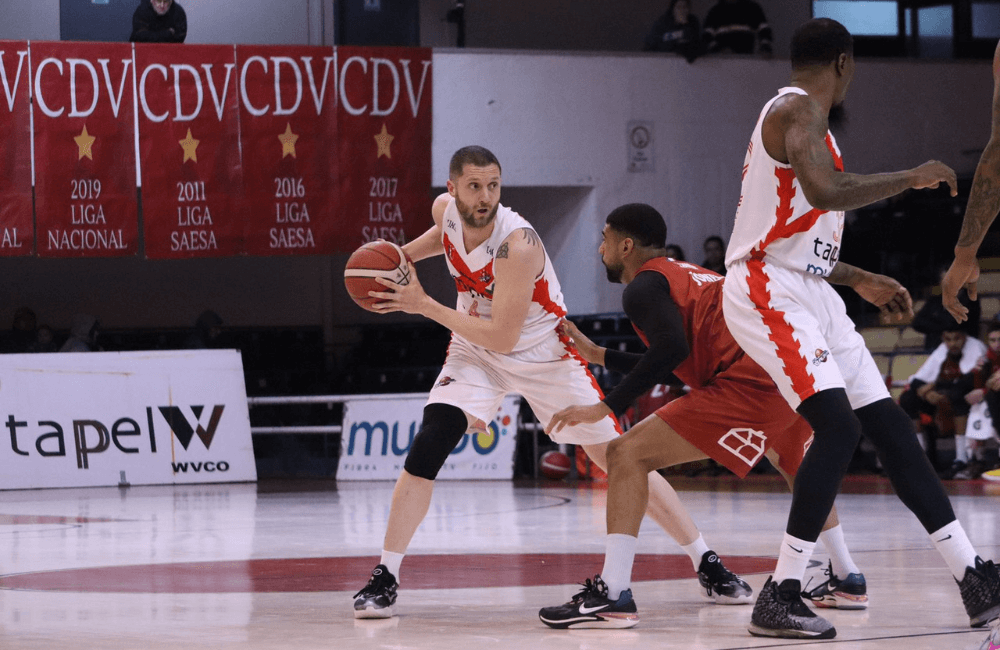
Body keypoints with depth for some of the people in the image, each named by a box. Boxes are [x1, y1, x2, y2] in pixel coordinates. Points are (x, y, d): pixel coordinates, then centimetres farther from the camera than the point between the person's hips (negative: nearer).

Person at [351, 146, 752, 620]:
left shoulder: (517, 243, -32)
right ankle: (384, 579, -11)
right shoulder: (445, 209, -13)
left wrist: (424, 306, -29)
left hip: (544, 356, -4)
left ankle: (706, 564, 10)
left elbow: (502, 337, -31)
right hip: (476, 353, 4)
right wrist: (404, 255, 0)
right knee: (428, 448, -18)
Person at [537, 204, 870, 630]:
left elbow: (670, 350, -16)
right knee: (795, 466, 41)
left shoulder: (643, 286, 4)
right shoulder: (688, 275, 31)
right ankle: (847, 580, 42)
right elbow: (668, 366, 41)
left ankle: (611, 594, -16)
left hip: (752, 385, -9)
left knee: (627, 455, -7)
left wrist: (606, 408, -14)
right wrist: (597, 355, 43)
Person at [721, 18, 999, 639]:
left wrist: (863, 282, 33)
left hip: (810, 291, 10)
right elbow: (825, 191, -30)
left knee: (891, 424, 6)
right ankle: (780, 598, -19)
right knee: (838, 426, -22)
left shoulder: (802, 115, 21)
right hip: (767, 291, -10)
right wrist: (911, 178, -18)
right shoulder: (799, 109, -11)